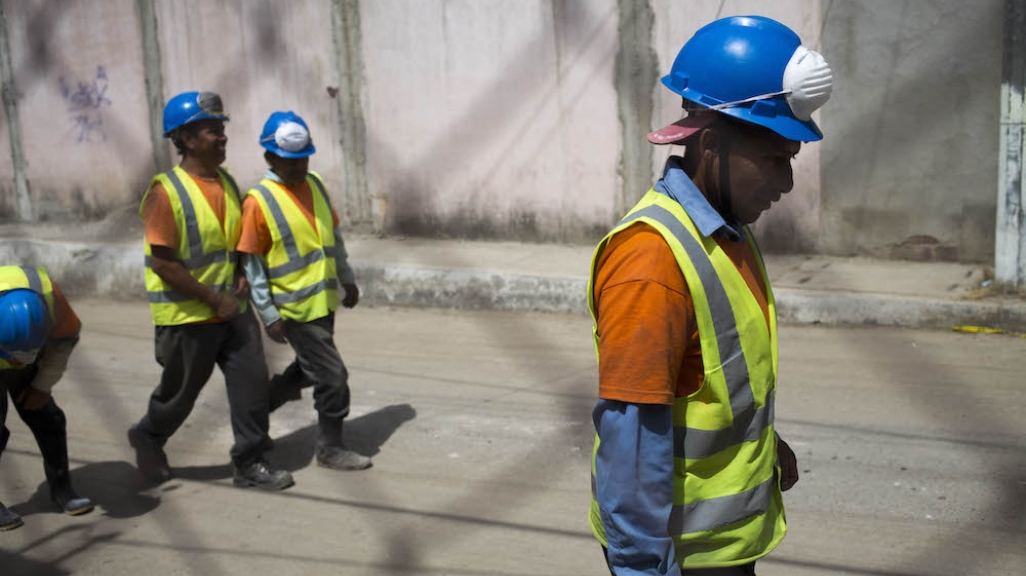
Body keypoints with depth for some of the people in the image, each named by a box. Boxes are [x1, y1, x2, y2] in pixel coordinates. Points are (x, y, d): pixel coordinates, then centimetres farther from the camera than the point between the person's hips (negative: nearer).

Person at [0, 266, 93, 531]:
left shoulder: (48, 294, -33)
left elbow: (66, 337, -11)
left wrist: (43, 385, -9)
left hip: (25, 369, 3)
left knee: (48, 419, -2)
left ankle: (61, 488, 10)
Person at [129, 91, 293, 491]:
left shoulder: (227, 183, 5)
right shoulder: (167, 192, -18)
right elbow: (163, 263, -20)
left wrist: (242, 275, 1)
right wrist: (214, 299, -18)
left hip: (232, 308, 6)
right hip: (188, 316, -6)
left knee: (252, 380, 2)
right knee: (180, 392, 10)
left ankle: (249, 463, 14)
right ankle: (147, 437, 39)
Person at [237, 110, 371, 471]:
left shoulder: (315, 184, 5)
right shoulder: (258, 201, -15)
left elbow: (334, 234, 17)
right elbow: (251, 264, -13)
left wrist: (346, 277, 19)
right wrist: (269, 315, -14)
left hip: (324, 302, 8)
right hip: (295, 310, -8)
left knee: (308, 370, 22)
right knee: (333, 377, -3)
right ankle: (330, 448, 15)